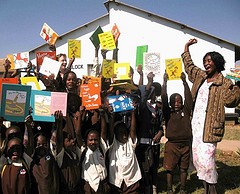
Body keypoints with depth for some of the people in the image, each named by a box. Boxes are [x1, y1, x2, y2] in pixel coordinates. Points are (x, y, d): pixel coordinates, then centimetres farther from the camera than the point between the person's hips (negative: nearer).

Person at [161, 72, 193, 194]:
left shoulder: (186, 111, 4)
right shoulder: (168, 113, 1)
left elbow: (188, 97, -6)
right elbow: (164, 99, -10)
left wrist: (184, 81, -13)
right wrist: (165, 82, -17)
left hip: (185, 144, 1)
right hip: (171, 144, -1)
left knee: (183, 168, 11)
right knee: (170, 169, 5)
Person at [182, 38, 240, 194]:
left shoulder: (225, 83, -5)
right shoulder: (201, 77, 14)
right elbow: (189, 66, 29)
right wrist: (186, 48, 31)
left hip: (209, 127, -7)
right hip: (196, 125, 7)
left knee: (206, 160, -12)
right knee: (197, 160, 11)